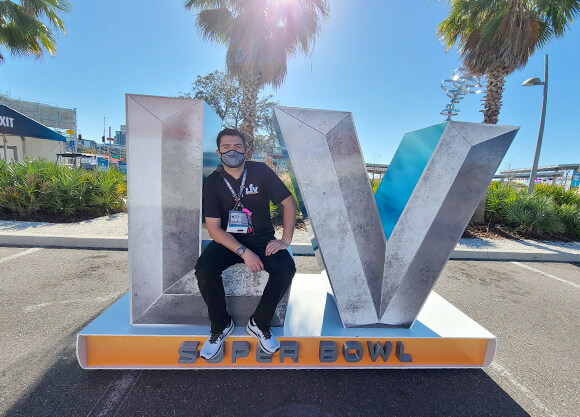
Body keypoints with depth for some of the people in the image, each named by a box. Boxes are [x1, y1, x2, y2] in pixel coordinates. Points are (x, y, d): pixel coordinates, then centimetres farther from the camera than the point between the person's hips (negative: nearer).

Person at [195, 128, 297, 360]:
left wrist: (286, 240, -12)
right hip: (228, 240, 1)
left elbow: (289, 203, -2)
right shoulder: (212, 182, -4)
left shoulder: (261, 171, -5)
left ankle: (259, 325, 0)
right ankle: (221, 326, 3)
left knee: (286, 269, -25)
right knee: (203, 270, -26)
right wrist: (243, 252, -22)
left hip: (262, 238, 0)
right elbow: (214, 229, -9)